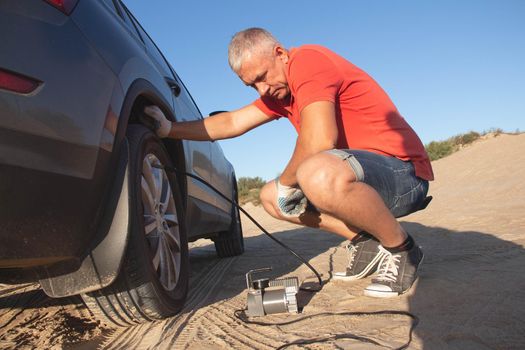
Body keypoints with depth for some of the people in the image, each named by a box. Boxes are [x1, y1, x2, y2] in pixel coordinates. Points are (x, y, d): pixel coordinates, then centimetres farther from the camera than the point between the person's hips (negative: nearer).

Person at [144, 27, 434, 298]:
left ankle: (401, 249, -12)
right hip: (360, 175, 10)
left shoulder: (306, 59, -16)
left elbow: (318, 141, -28)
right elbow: (232, 123, 16)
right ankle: (366, 243, 7)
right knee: (271, 196, 11)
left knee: (320, 175, -40)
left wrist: (286, 182, -11)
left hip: (404, 170, -10)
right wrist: (170, 129, 12)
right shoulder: (279, 89, 14)